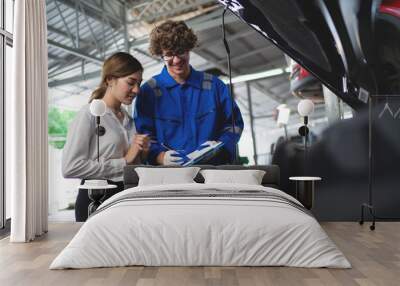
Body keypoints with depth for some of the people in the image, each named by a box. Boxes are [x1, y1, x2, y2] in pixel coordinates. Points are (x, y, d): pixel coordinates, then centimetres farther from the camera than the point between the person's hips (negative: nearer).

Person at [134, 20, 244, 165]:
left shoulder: (214, 85, 11)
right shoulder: (149, 91, 6)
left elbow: (234, 123, 14)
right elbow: (143, 134, 2)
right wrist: (161, 156, -16)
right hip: (169, 172, -1)